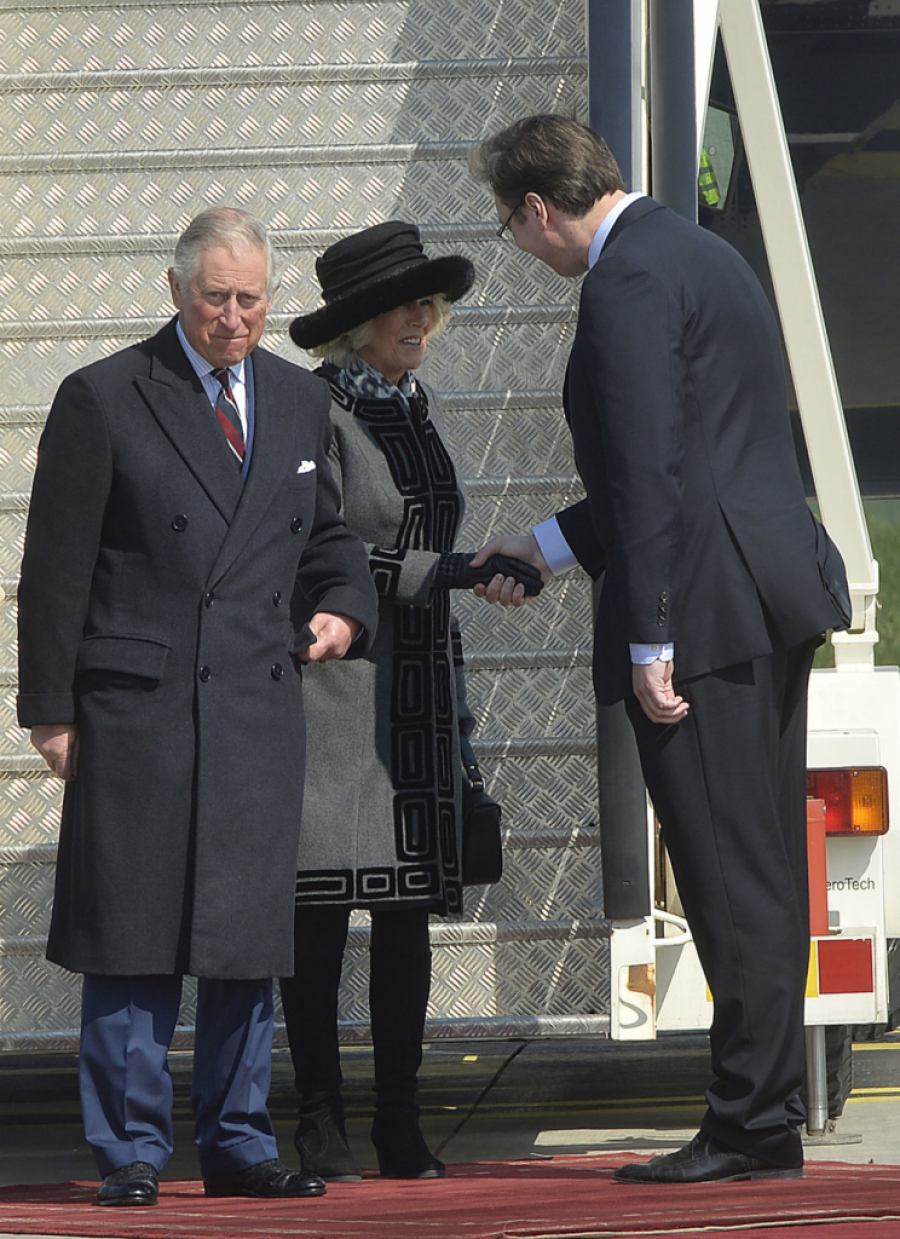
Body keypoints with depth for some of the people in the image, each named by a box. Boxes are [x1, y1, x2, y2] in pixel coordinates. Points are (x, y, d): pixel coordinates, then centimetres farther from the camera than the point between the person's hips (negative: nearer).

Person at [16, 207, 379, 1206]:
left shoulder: (299, 401, 13)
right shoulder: (102, 400, -1)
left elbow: (326, 534, 25)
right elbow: (56, 567, -1)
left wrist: (344, 607, 3)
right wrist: (51, 706, -5)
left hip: (258, 708, 4)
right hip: (135, 707, -4)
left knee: (248, 935, 6)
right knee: (131, 936, -2)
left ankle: (237, 1145, 15)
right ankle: (129, 1151, 5)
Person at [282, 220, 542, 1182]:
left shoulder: (416, 407, 16)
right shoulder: (317, 410, -7)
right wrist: (448, 573, -20)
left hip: (416, 683, 7)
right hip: (334, 673, -7)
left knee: (409, 905, 4)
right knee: (323, 902, -6)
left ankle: (401, 1124, 6)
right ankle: (320, 1121, -1)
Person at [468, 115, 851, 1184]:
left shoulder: (628, 283, -13)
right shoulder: (697, 255, 19)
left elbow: (652, 472, -19)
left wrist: (649, 640, -19)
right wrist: (548, 547, 31)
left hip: (707, 614, -10)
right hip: (772, 599, 10)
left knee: (732, 882, -7)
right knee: (761, 875, 11)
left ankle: (752, 1126, -5)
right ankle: (764, 1118, 16)